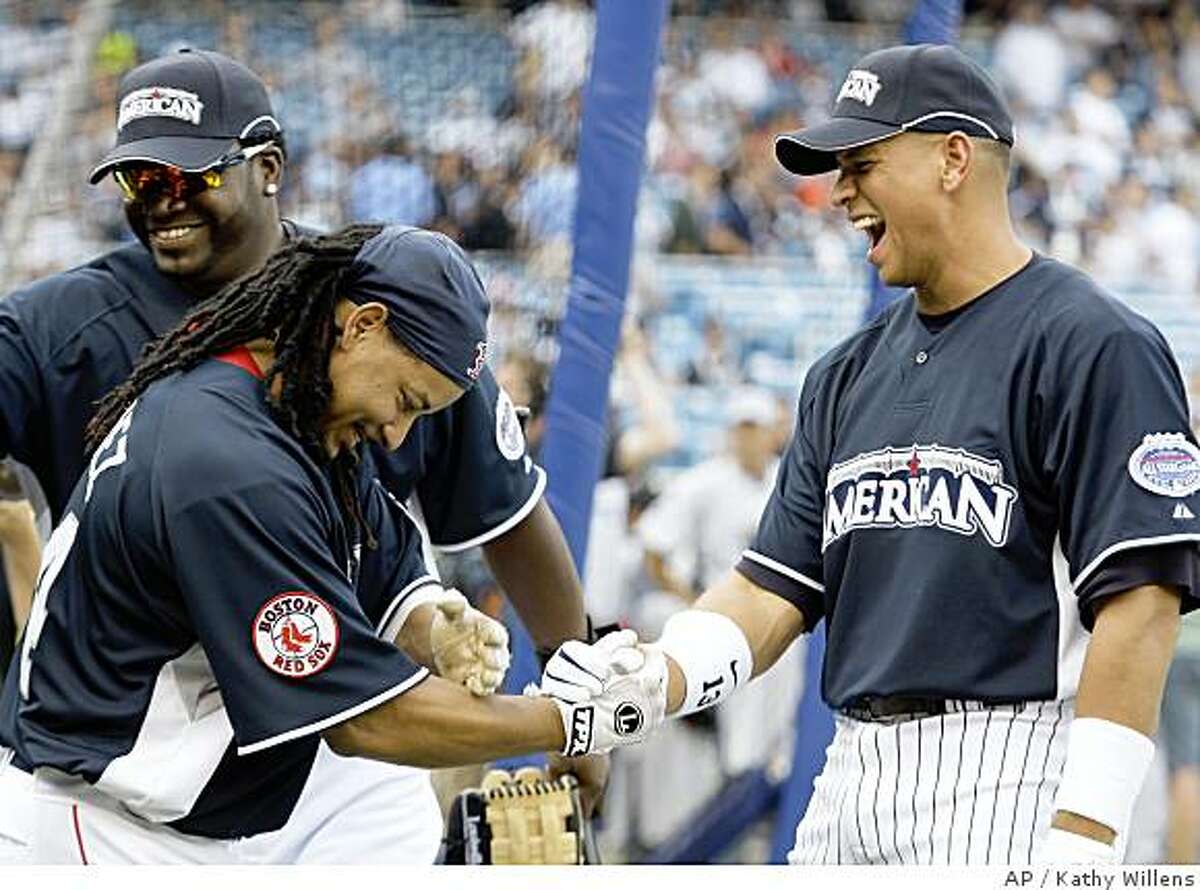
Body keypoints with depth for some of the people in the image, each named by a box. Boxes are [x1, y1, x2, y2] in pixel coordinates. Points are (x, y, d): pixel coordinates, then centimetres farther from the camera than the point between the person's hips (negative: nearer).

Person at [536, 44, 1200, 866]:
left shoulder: (1091, 344, -8)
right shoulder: (848, 375, 17)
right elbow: (775, 589, 16)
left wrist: (1081, 841, -21)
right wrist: (656, 681, -5)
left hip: (1009, 777, -8)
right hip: (852, 781, 8)